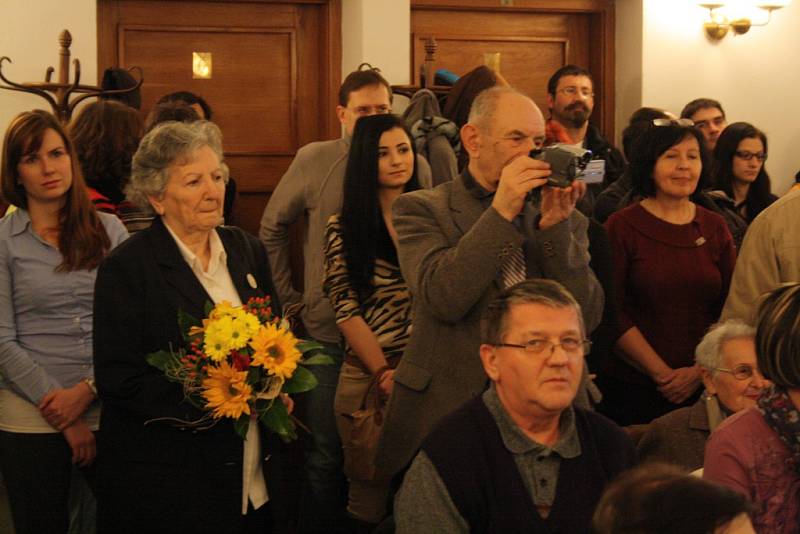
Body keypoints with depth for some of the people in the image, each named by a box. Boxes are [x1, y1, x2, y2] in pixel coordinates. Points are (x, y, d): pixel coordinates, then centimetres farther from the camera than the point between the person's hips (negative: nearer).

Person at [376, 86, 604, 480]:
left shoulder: (563, 220, 12)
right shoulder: (422, 209, 2)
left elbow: (587, 317, 0)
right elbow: (442, 298, -14)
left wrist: (555, 225, -9)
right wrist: (501, 211, -15)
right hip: (448, 414, -2)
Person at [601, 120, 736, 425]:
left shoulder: (715, 228, 8)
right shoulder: (622, 227, -3)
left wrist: (700, 371, -7)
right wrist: (660, 372, -12)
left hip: (704, 386, 3)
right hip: (632, 386, -3)